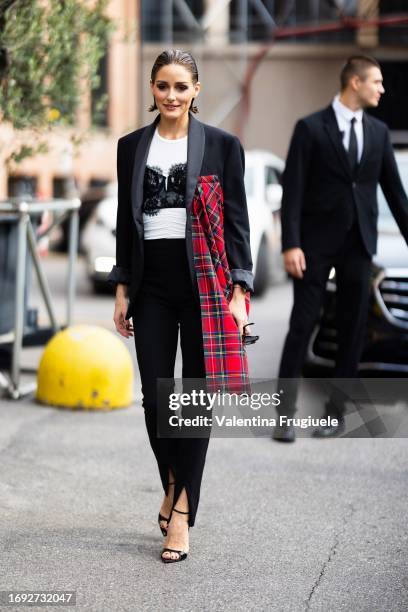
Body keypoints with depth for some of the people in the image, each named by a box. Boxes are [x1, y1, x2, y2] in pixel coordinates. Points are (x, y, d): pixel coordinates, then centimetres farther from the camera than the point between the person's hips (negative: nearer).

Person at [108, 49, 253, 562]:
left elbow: (236, 222, 0)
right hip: (151, 283, 3)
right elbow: (126, 222, 12)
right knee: (154, 396, 3)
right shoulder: (132, 147, 9)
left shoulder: (221, 146, 0)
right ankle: (173, 485, 27)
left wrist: (238, 291, -7)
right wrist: (122, 288, 8)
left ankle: (182, 510, 4)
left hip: (203, 281, -2)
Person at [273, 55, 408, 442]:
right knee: (302, 325, -3)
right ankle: (286, 414, 2)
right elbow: (292, 190, -8)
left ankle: (336, 412, 14)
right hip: (317, 243, -4)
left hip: (358, 243, 4)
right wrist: (291, 245, -15)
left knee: (352, 330, 5)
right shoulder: (310, 128, -5)